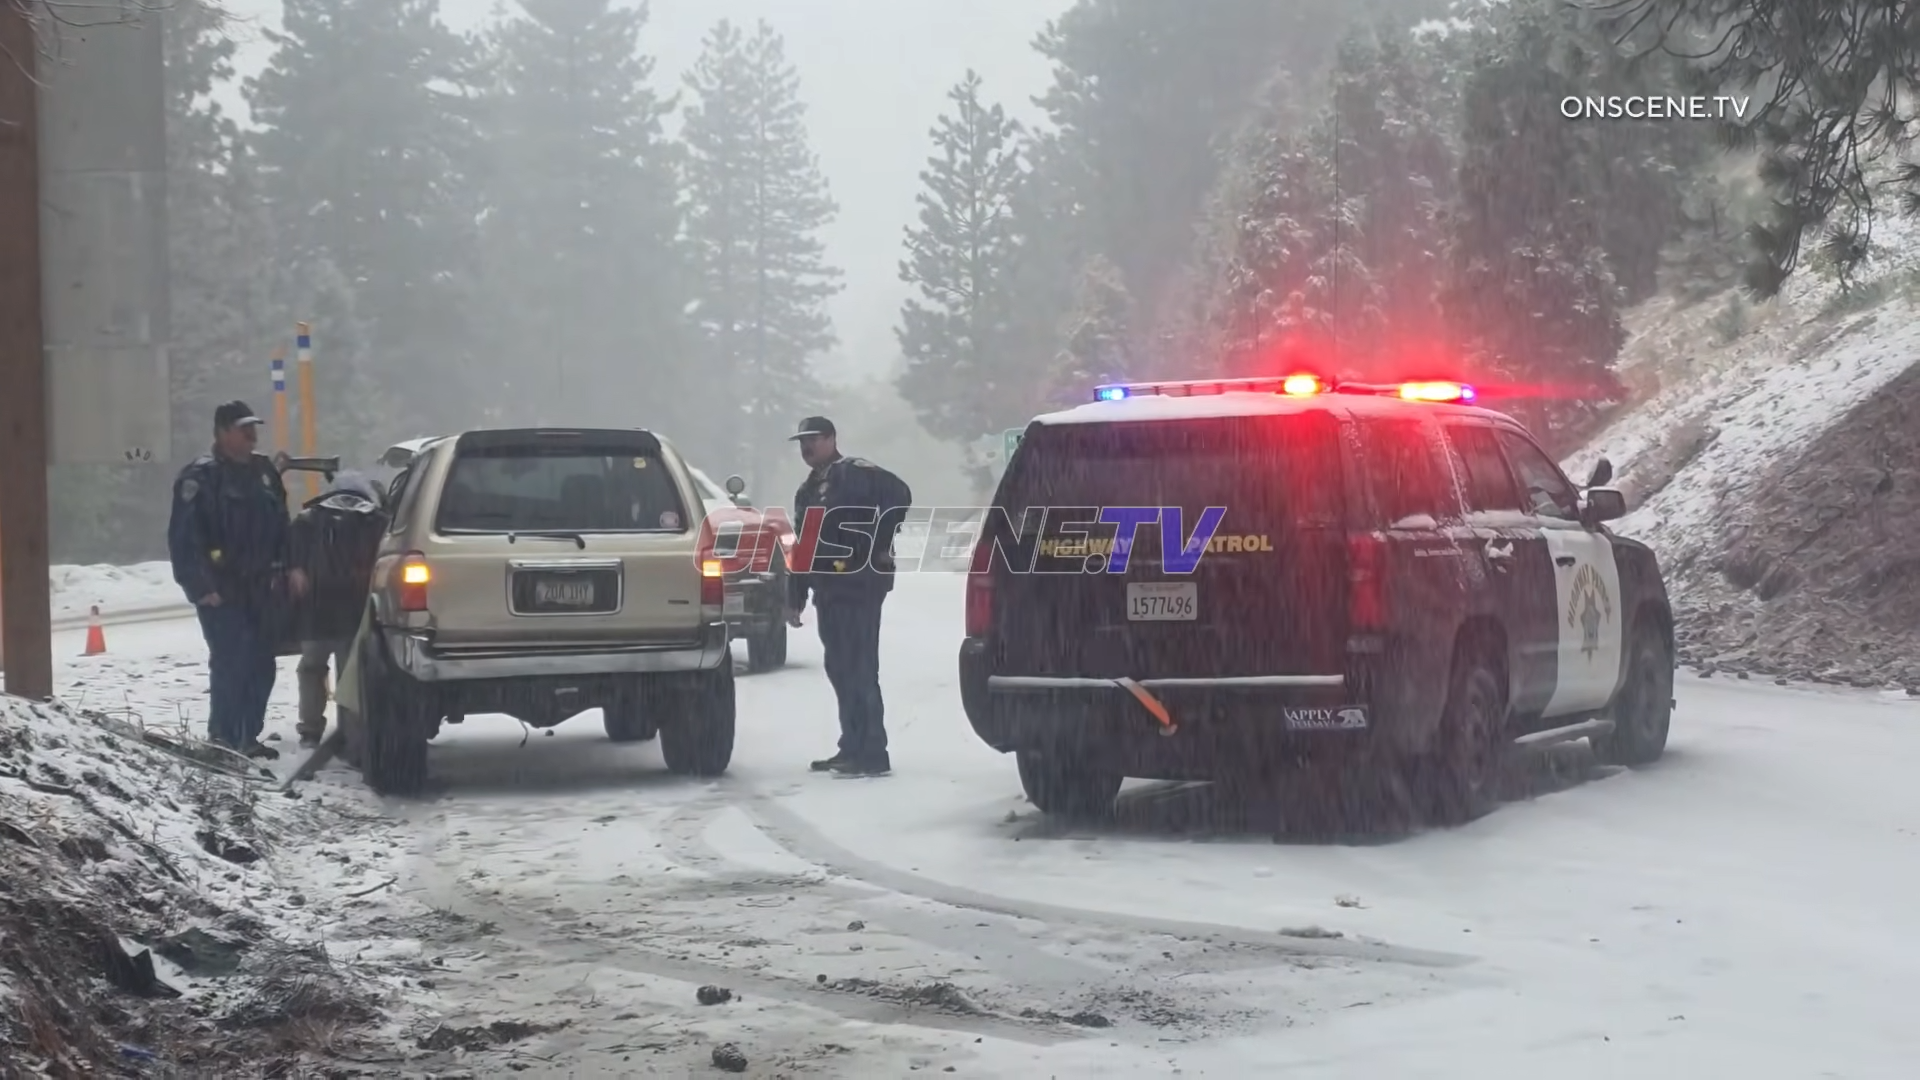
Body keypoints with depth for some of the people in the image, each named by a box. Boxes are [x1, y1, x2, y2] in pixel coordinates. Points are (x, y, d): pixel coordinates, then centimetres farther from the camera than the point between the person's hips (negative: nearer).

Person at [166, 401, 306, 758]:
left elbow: (281, 526, 23)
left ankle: (249, 737, 16)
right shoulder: (200, 477, -7)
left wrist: (289, 568, 11)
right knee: (231, 662, -12)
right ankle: (224, 739, -6)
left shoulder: (264, 471, 16)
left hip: (262, 588, 7)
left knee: (261, 664, 7)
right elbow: (184, 538, -12)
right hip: (223, 591, -7)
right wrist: (202, 587, -17)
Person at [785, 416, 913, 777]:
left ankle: (873, 755, -12)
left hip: (858, 584, -9)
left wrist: (880, 546, -18)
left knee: (859, 668, -11)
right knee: (840, 669, 10)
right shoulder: (807, 492, 22)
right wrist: (795, 600, 20)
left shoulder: (856, 473, -6)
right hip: (828, 590, 9)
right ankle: (852, 748, 16)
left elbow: (899, 495, -21)